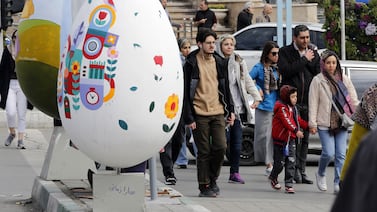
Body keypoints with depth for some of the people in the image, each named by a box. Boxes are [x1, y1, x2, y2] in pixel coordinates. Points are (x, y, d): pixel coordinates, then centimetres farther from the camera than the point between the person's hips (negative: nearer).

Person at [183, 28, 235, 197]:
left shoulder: (220, 62, 10)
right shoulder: (191, 64, -4)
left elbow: (225, 88, 19)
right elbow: (186, 93, -5)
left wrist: (230, 110, 13)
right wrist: (189, 118, -9)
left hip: (218, 112, 4)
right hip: (199, 114, -4)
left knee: (221, 147, -5)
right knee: (204, 151, 0)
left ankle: (213, 179, 16)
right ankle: (204, 186, 9)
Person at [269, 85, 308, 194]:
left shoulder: (292, 107, 13)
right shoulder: (281, 107, -15)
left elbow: (297, 120, 23)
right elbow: (286, 121, -27)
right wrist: (296, 130, -38)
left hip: (290, 139, 7)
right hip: (280, 139, -7)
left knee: (291, 162, -1)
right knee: (280, 162, 1)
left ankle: (289, 184, 1)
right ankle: (273, 178, 28)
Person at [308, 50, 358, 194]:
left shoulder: (344, 79, 10)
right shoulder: (317, 81, -1)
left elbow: (353, 99, 12)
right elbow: (313, 103, -3)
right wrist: (312, 124, -7)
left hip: (342, 123, 3)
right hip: (324, 123, -3)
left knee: (341, 154, -2)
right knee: (329, 153, -10)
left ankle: (338, 183, 4)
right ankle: (320, 174, 19)